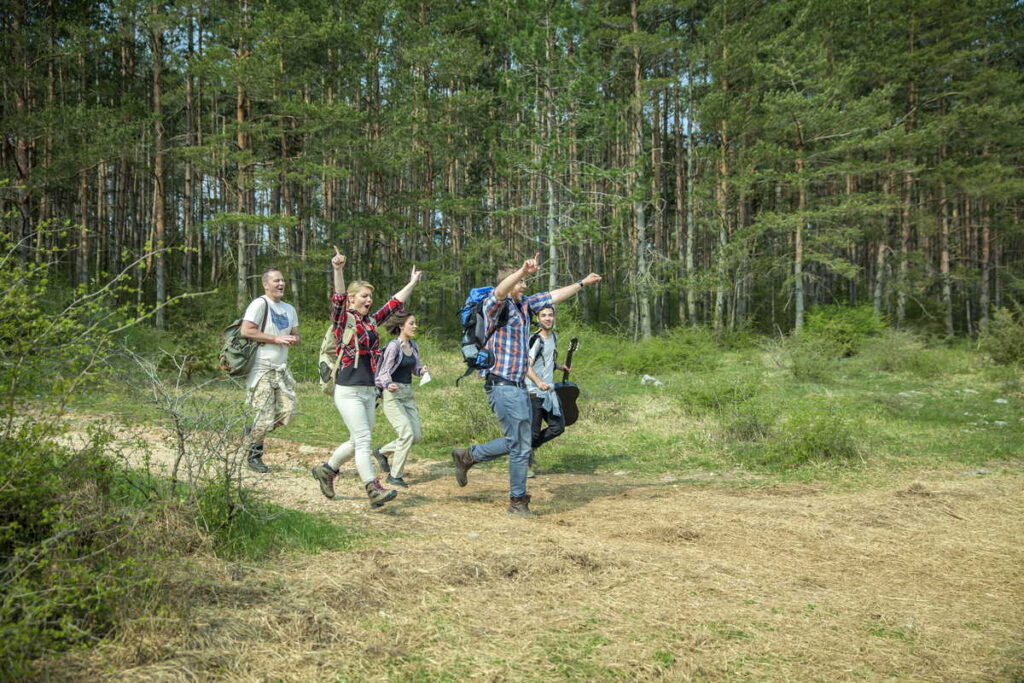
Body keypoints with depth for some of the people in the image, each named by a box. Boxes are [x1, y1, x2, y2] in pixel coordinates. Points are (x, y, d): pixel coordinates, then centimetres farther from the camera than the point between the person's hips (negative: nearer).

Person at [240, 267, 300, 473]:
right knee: (266, 416, -6)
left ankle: (254, 430, 25)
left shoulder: (289, 309, 16)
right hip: (262, 369, -7)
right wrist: (277, 339, -18)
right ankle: (254, 456, 14)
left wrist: (293, 339, -2)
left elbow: (295, 334, 24)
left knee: (287, 413, -1)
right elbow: (246, 331, -17)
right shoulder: (260, 304, -9)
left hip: (281, 369, 7)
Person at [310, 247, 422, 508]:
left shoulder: (371, 321, 13)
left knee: (357, 442, 14)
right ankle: (374, 490, -13)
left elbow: (394, 303, 22)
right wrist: (338, 271, -38)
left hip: (369, 391, 7)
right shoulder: (344, 319, -5)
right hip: (348, 391, -7)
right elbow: (338, 299, -23)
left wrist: (412, 283, 26)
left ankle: (326, 470, 32)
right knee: (363, 440, -11)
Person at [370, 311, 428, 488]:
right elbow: (384, 372, -13)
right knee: (407, 433, -16)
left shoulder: (413, 346, 9)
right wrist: (388, 384, -34)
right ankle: (395, 475, -3)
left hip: (407, 394, 8)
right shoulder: (393, 346, -13)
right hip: (392, 394, -8)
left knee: (416, 436, 2)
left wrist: (422, 370, -4)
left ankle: (381, 452, 23)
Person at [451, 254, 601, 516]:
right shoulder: (495, 304, -10)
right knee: (520, 446, -3)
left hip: (519, 386, 9)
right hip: (502, 385, -9)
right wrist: (523, 270, -50)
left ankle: (467, 456, 30)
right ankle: (518, 500, 11)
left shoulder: (524, 305, 14)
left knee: (517, 442, 17)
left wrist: (582, 283, 26)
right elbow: (500, 291, -33)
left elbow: (554, 296, 25)